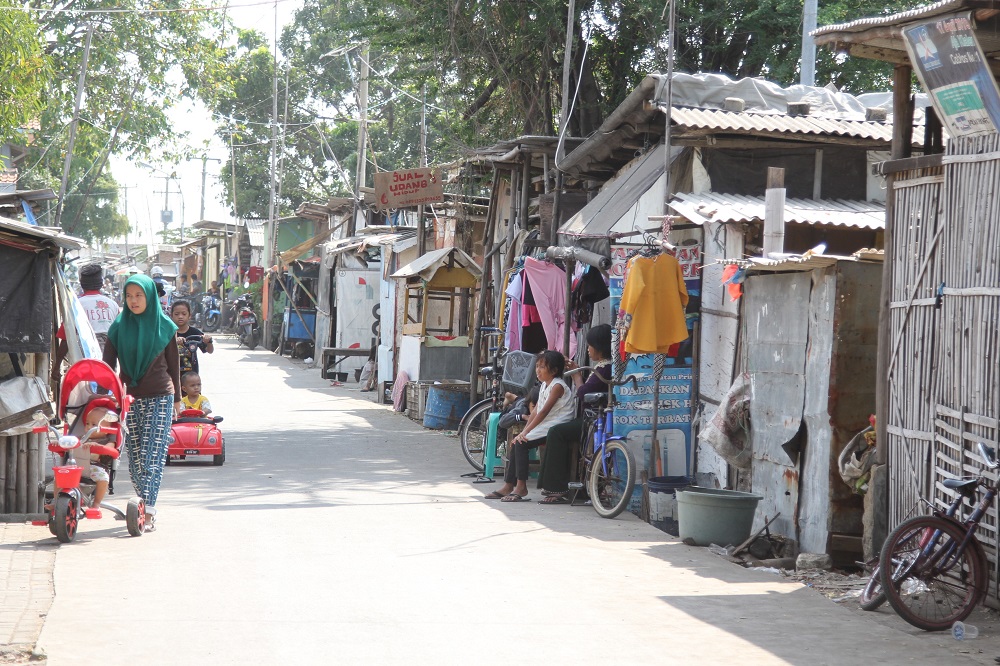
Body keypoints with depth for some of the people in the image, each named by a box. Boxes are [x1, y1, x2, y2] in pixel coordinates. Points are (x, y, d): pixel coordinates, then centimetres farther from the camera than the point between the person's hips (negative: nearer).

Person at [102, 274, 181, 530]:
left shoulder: (164, 326, 0)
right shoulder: (119, 327, 3)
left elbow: (173, 364, 9)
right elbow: (107, 363, 0)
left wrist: (177, 398, 13)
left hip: (160, 398, -3)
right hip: (130, 398, 3)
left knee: (152, 454, -11)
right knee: (135, 456, 3)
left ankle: (148, 509, -17)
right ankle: (146, 506, 13)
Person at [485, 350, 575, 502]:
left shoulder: (557, 386, -13)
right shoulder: (544, 385, 17)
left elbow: (544, 411, -20)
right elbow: (536, 411, 16)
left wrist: (525, 432, -22)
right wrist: (523, 431, 4)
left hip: (555, 426, -9)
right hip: (543, 426, 9)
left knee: (521, 443, -20)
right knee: (516, 443, -2)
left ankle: (521, 488, -16)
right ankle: (508, 486, 2)